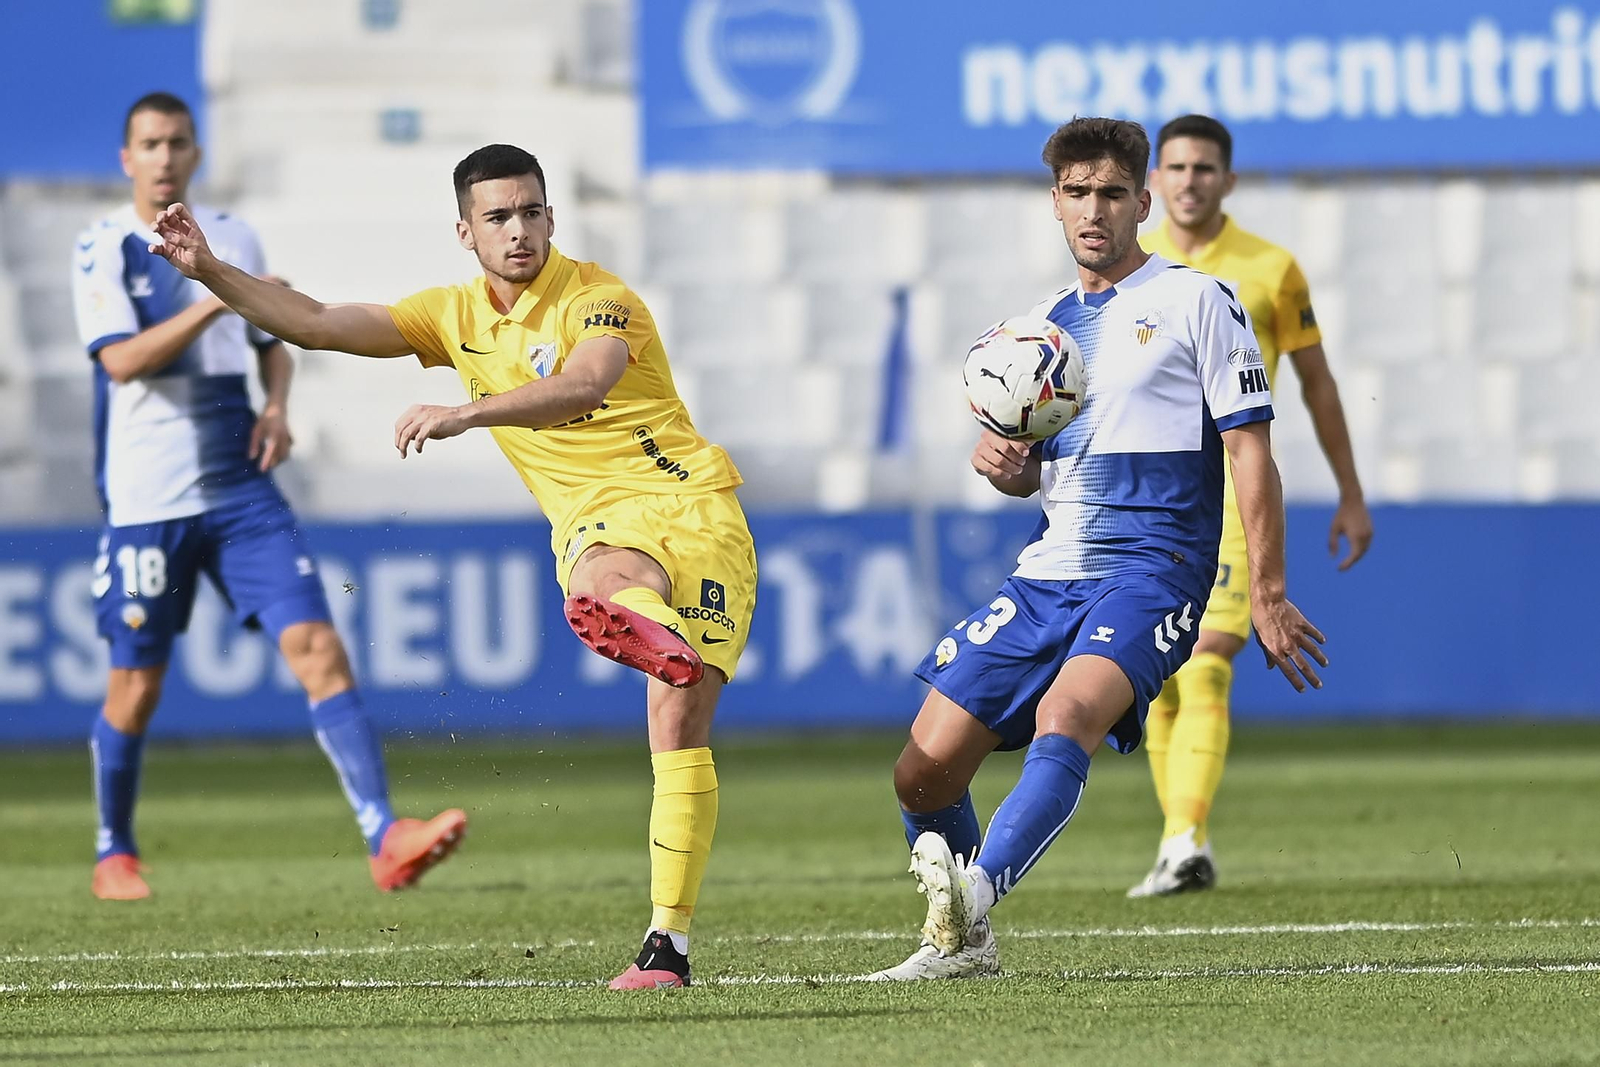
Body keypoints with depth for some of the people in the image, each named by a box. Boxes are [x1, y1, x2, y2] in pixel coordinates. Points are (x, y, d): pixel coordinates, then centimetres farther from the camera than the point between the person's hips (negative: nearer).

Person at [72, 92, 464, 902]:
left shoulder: (232, 239, 10)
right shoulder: (103, 250, -4)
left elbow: (271, 344, 23)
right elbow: (122, 359, -18)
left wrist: (277, 406, 3)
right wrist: (218, 301, -26)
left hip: (240, 490, 3)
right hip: (145, 500, -3)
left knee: (317, 647, -12)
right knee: (135, 690, 5)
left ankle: (385, 838, -19)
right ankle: (114, 855, 27)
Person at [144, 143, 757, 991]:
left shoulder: (598, 299, -7)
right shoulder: (456, 317, 13)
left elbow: (582, 386, -29)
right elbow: (318, 324, 12)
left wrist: (466, 413, -42)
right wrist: (207, 270, 0)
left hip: (689, 503, -3)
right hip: (596, 526, 3)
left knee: (678, 726, -23)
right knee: (597, 584, -35)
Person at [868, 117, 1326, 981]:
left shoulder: (1196, 302, 1)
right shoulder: (1044, 323, 18)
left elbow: (1249, 450, -2)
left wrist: (1268, 596, -8)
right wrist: (1001, 464, 0)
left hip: (1151, 569, -6)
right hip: (1047, 575, 6)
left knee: (1065, 715, -34)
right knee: (923, 772, -2)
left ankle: (973, 896, -50)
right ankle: (958, 943, 18)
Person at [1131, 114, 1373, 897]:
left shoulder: (1270, 270, 2)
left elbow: (1316, 381, 11)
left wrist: (1351, 495, 14)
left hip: (1232, 491, -3)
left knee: (1206, 670, -18)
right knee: (1160, 685, 6)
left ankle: (1184, 841, -27)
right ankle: (1184, 847, 17)